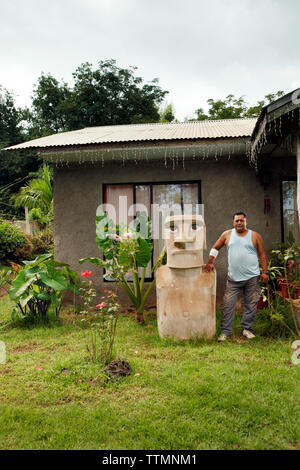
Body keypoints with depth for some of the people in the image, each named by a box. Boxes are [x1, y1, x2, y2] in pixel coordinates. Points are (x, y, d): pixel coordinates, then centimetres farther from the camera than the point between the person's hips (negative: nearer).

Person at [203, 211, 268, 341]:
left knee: (250, 305, 6)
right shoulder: (227, 235, 6)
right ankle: (225, 331, 6)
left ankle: (247, 329, 21)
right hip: (233, 278, 0)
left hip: (252, 277, 0)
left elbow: (262, 255, 5)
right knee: (228, 305, -1)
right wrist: (210, 263, 3)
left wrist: (265, 272, -1)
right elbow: (215, 248, 12)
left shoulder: (255, 236, 4)